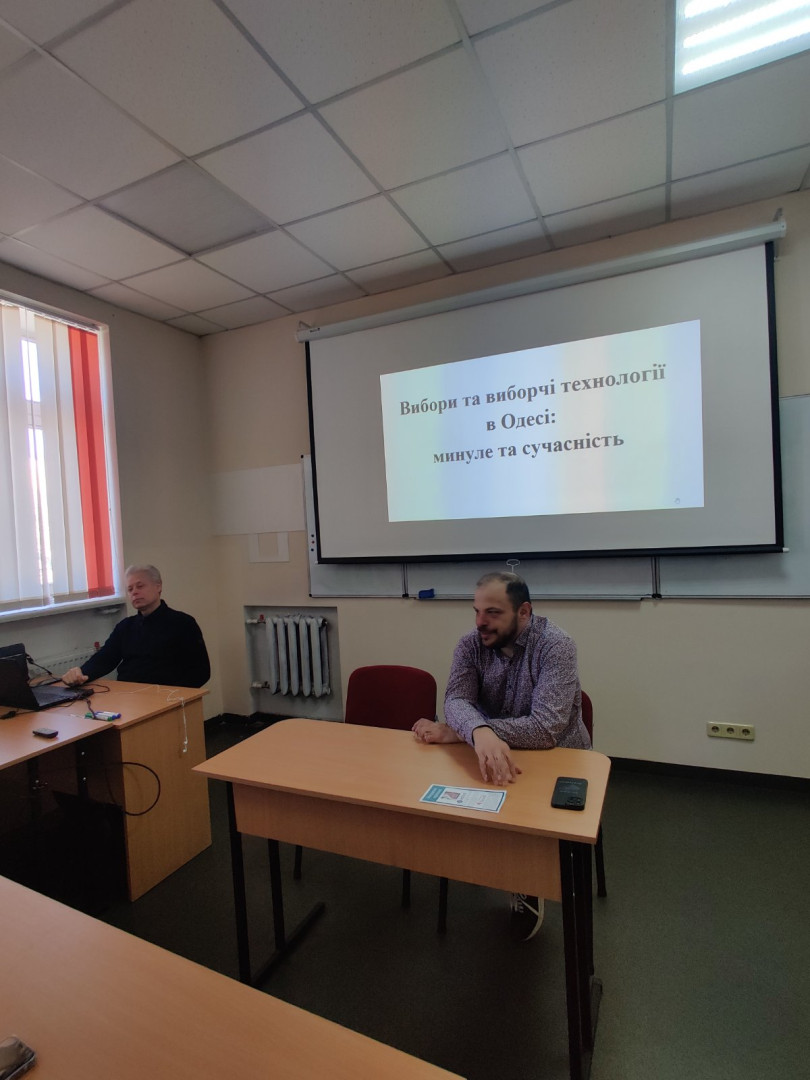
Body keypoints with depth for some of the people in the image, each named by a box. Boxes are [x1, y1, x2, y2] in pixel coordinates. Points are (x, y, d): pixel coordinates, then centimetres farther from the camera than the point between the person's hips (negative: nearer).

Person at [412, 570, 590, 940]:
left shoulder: (555, 646, -24)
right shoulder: (471, 644, -11)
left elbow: (545, 729, -33)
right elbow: (456, 701, -24)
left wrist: (453, 733, -32)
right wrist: (481, 733, -50)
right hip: (496, 756, 4)